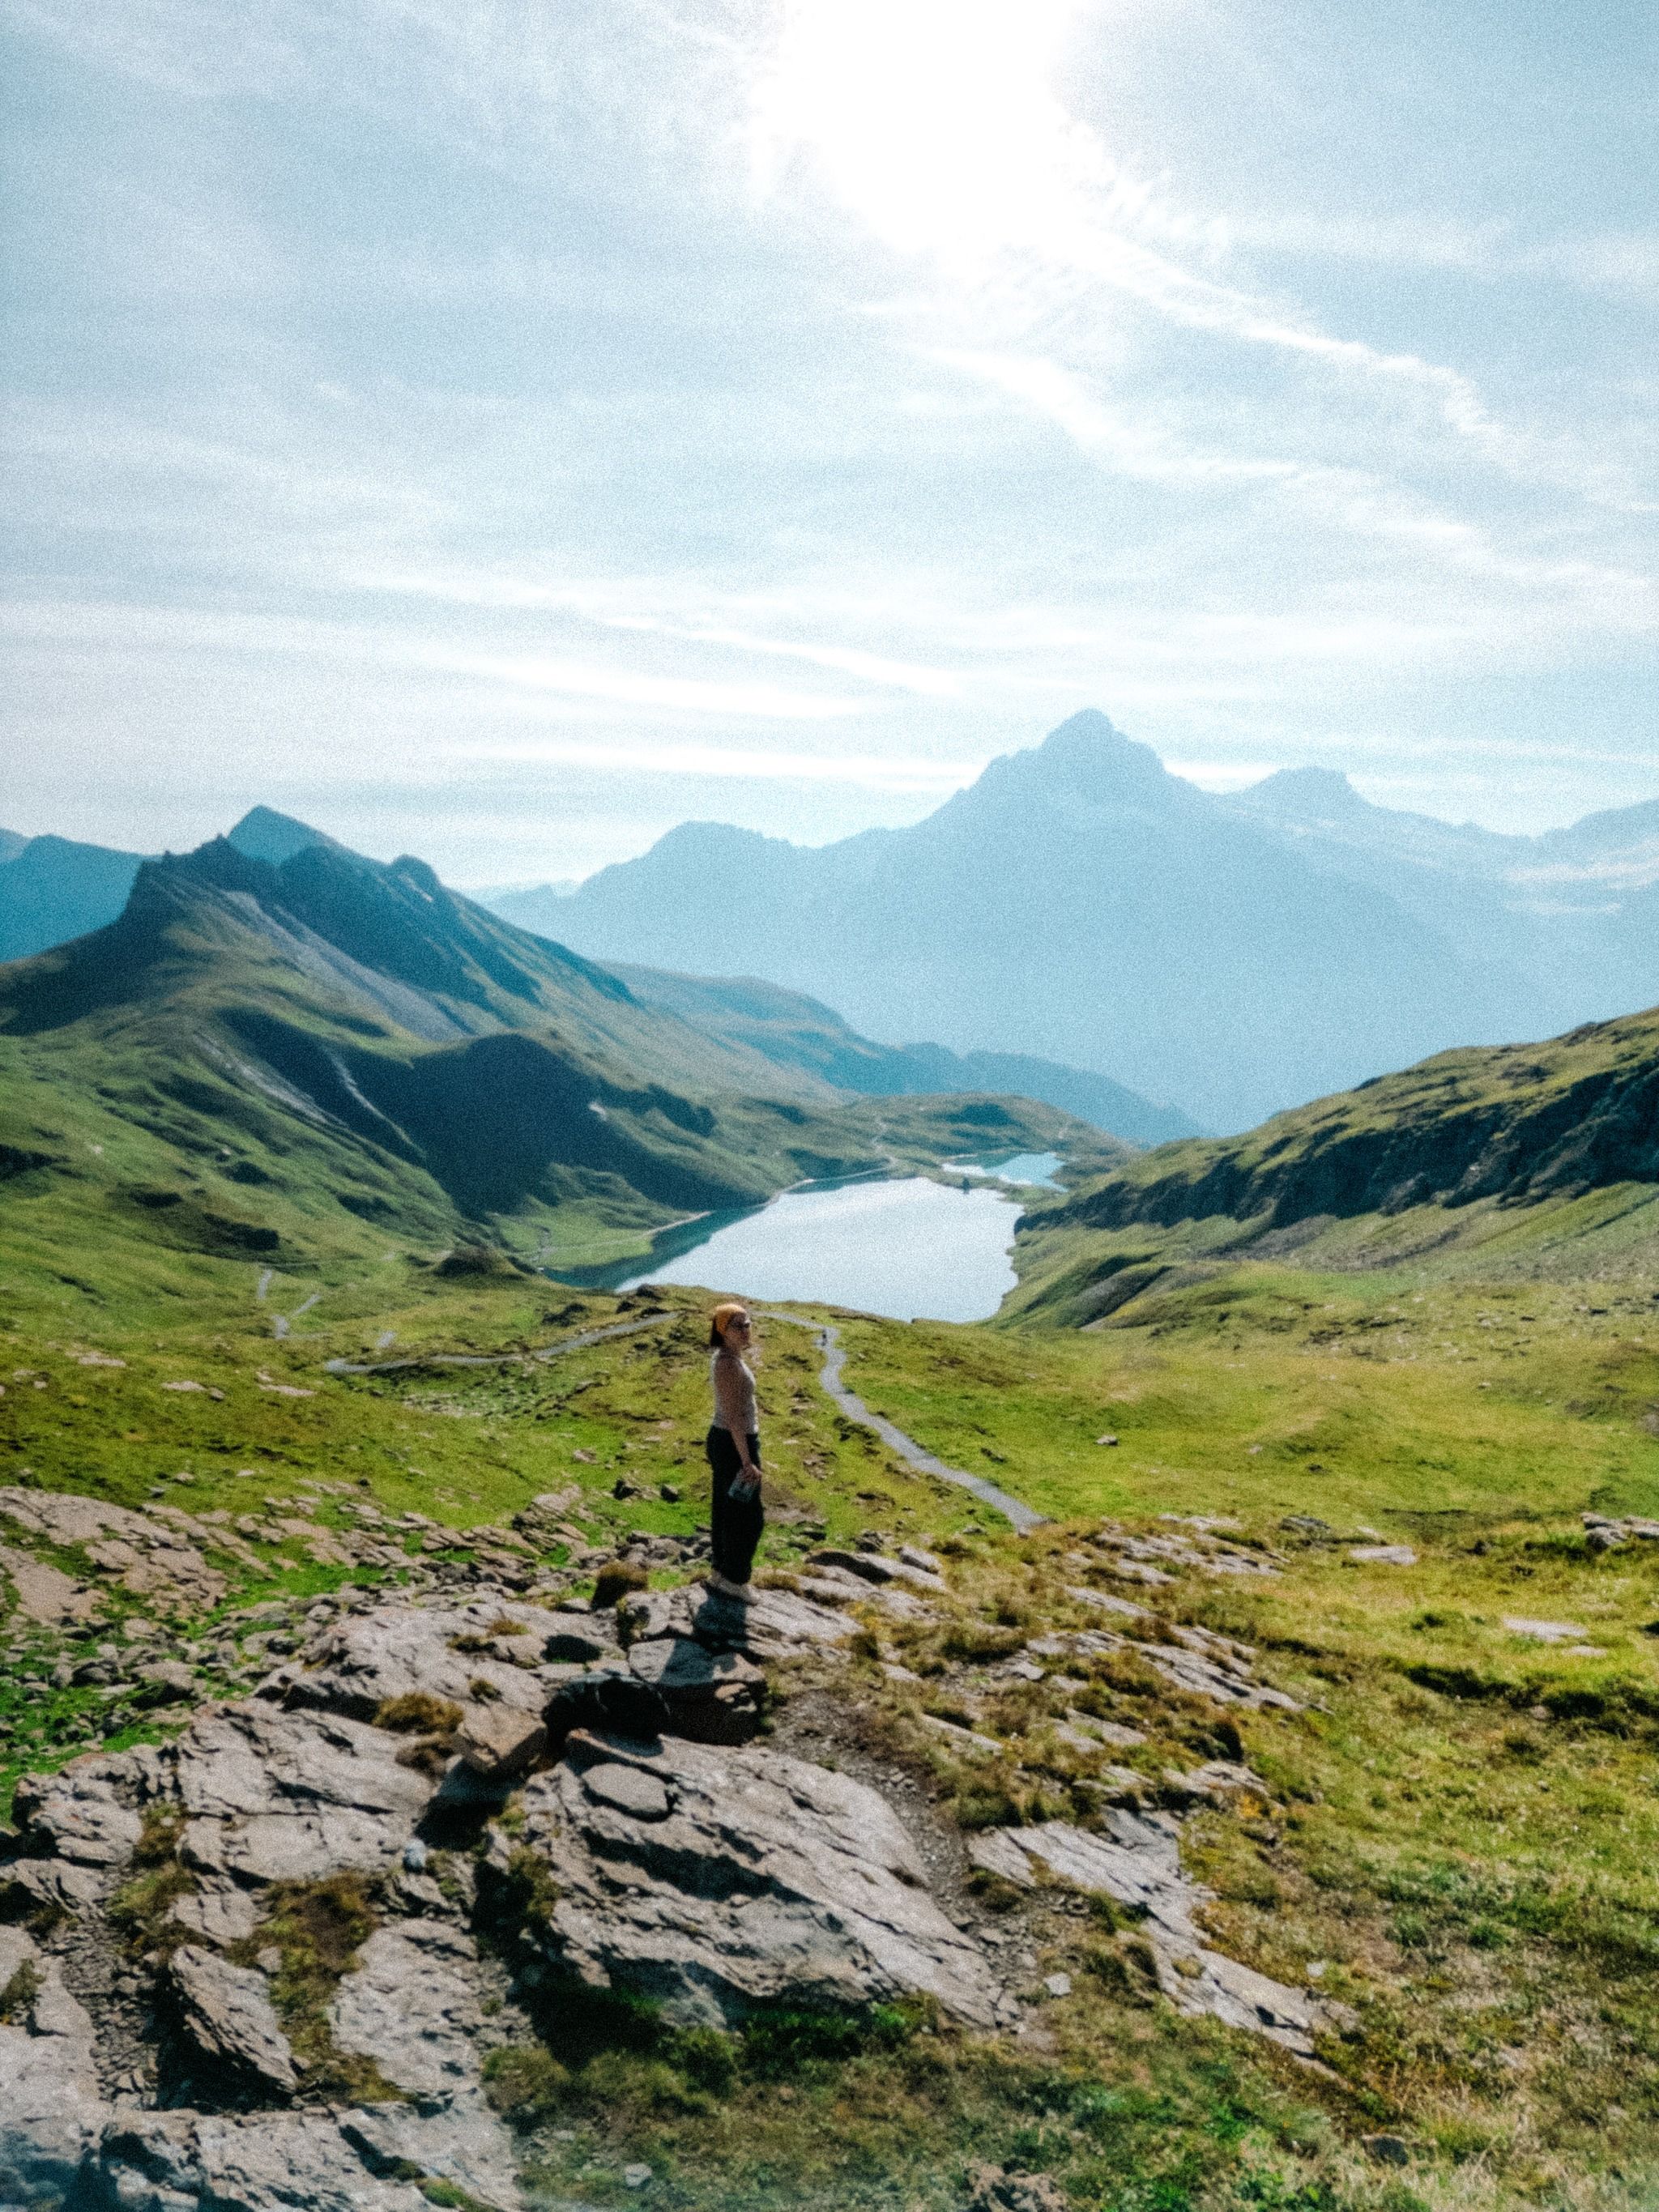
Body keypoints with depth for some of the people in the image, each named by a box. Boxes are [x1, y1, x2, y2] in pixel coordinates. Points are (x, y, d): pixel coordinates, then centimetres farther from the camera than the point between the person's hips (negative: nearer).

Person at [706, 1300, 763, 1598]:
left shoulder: (725, 1358, 7)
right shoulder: (729, 1364, -24)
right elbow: (734, 1416, -25)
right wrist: (747, 1462, -23)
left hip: (722, 1440, 10)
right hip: (735, 1444, -10)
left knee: (726, 1510, 19)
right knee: (749, 1516, 3)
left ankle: (722, 1573, 32)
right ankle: (735, 1581, 15)